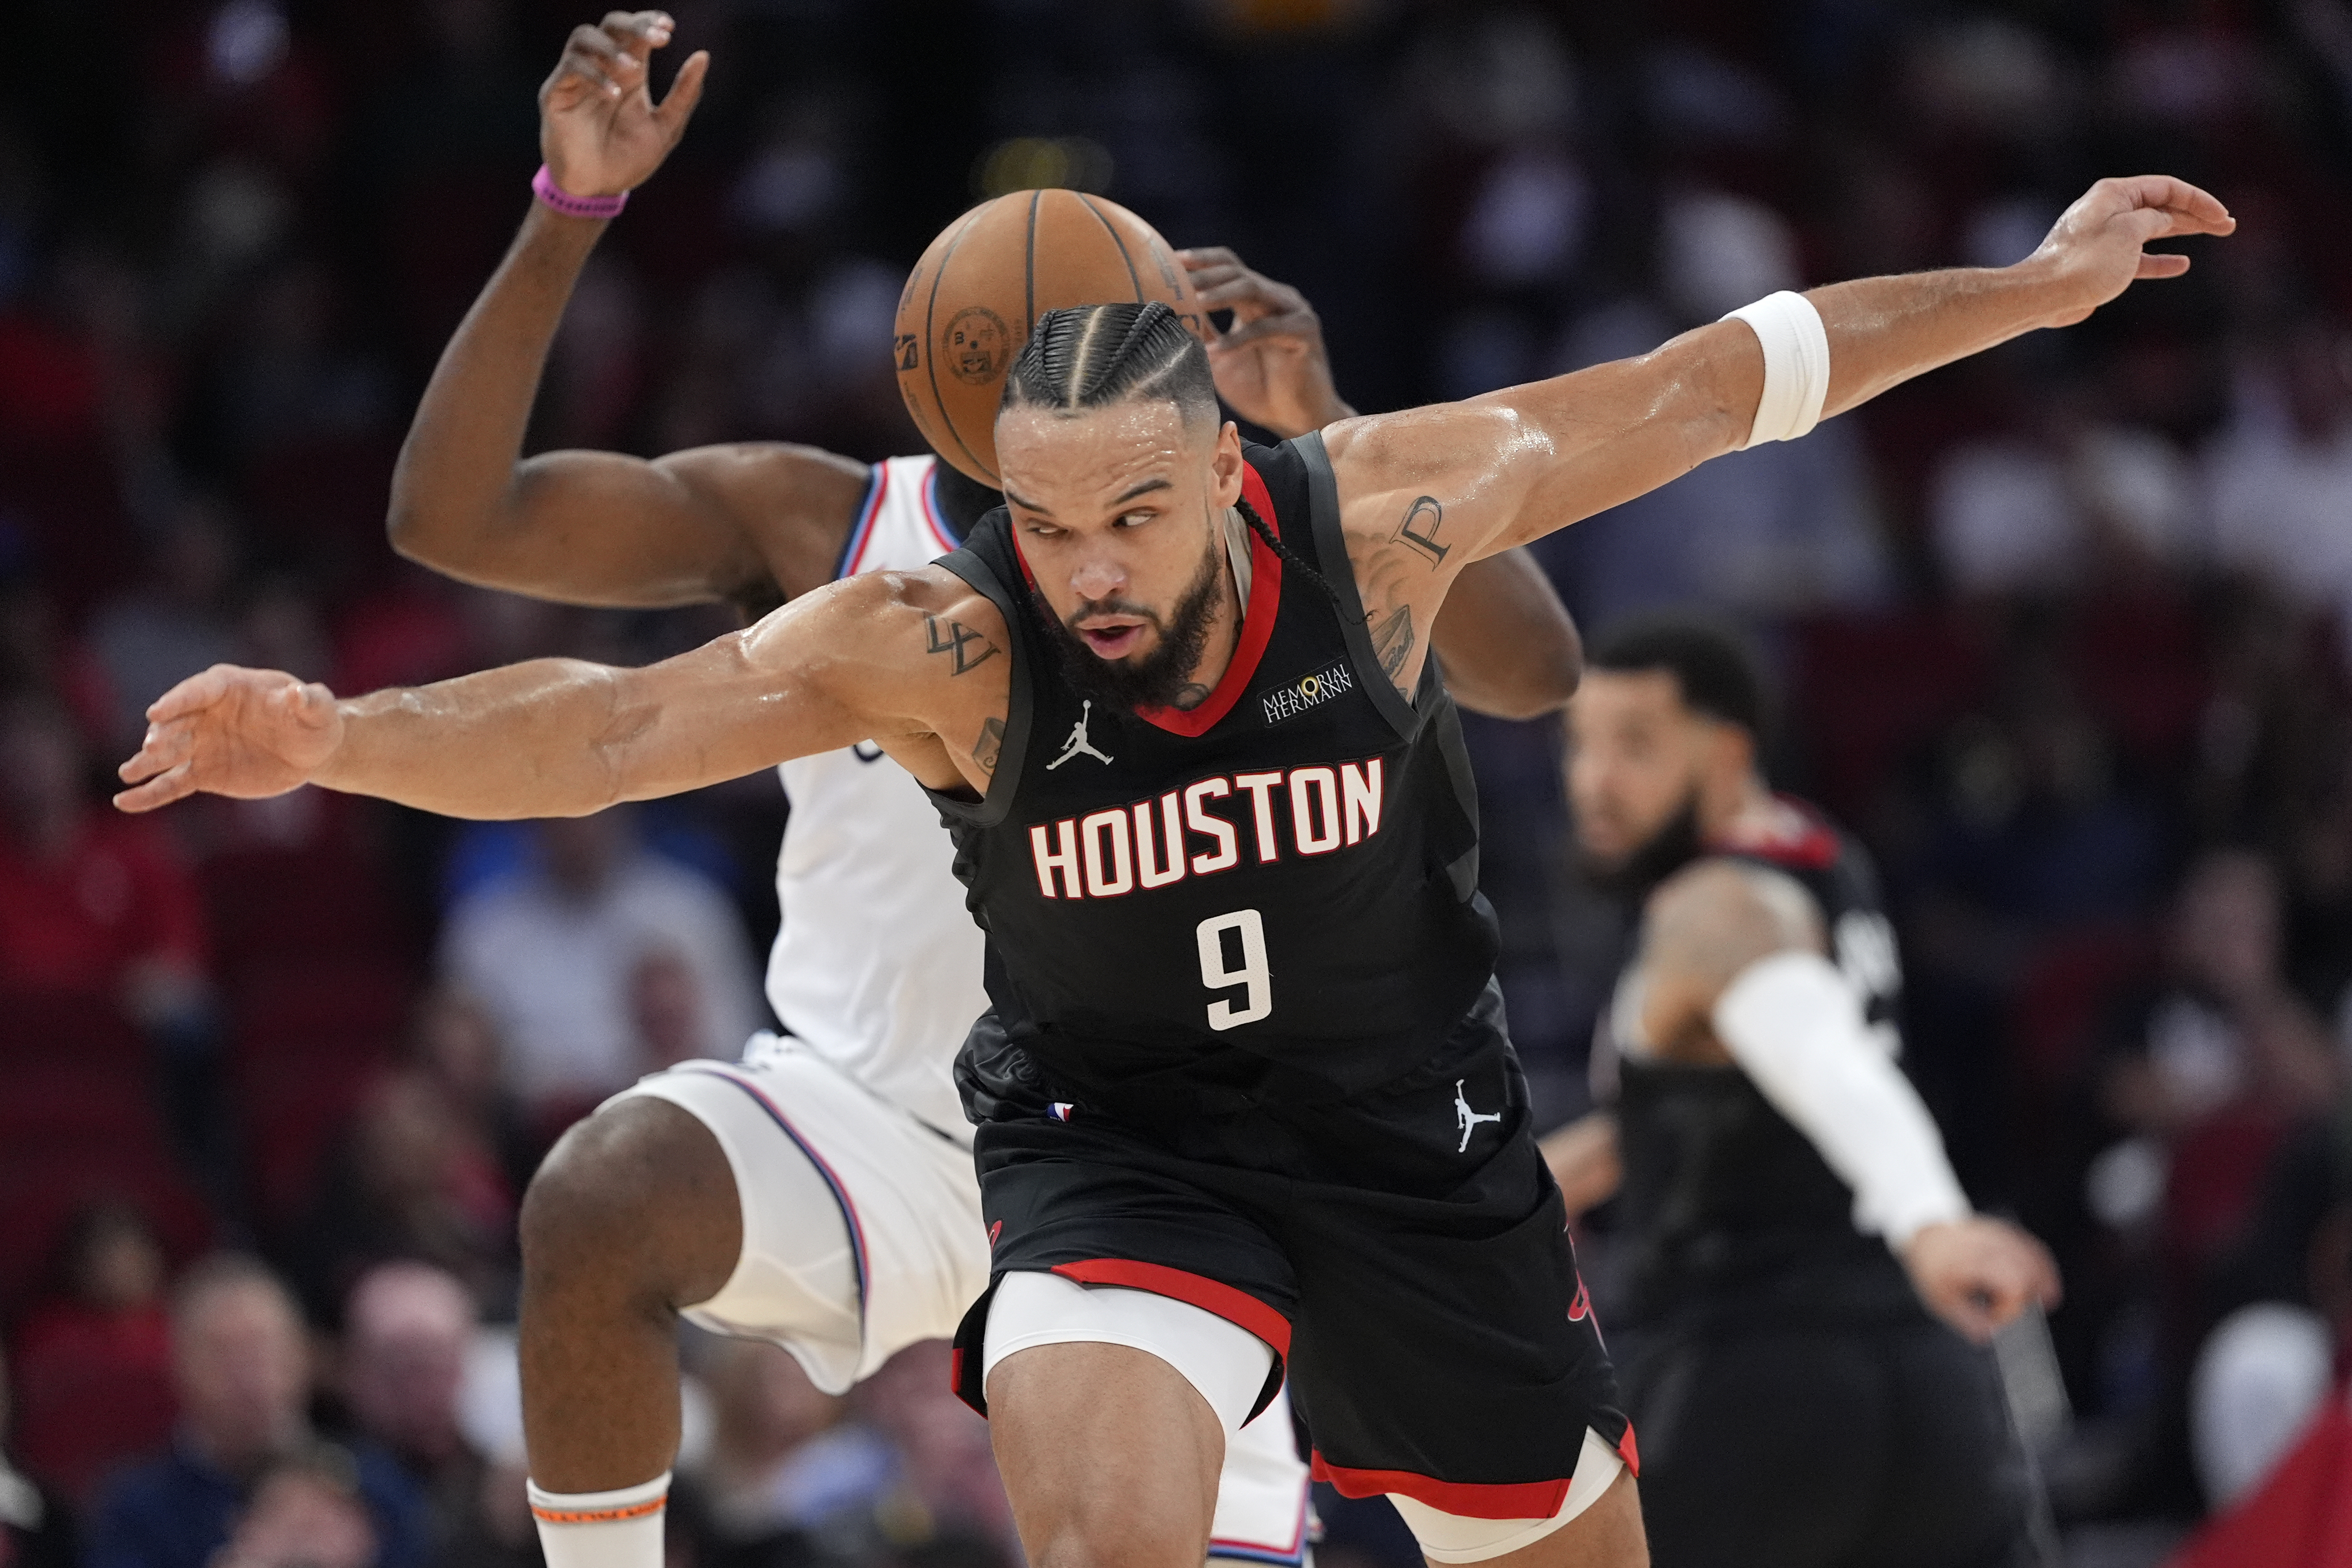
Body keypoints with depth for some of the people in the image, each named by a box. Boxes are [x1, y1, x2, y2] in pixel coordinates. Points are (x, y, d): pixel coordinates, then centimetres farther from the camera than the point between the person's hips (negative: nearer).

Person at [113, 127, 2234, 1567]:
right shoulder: (935, 646, -20)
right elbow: (621, 726, -30)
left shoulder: (1378, 520, -17)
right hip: (1119, 1150, -2)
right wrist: (334, 736, -47)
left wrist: (2027, 289, 0)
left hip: (1416, 1143, 2)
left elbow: (1705, 389, -6)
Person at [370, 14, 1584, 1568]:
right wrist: (569, 218, -27)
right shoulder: (806, 522, -6)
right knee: (599, 1204, -30)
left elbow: (1534, 672, -22)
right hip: (866, 1122, 0)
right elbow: (448, 516, -15)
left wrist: (1329, 430, -35)